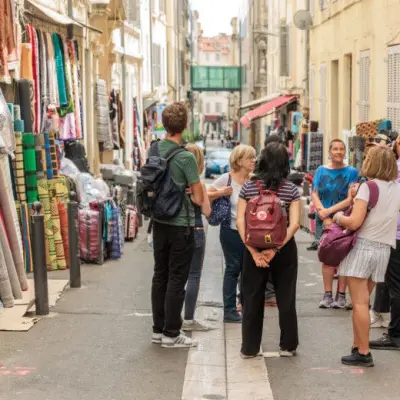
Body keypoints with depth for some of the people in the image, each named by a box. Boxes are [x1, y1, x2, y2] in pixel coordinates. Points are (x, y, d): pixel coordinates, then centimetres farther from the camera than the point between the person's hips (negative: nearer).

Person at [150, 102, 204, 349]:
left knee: (160, 276, 13)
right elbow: (199, 199, -13)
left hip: (159, 223, 6)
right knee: (177, 280, 1)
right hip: (181, 225, -6)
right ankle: (171, 334, 7)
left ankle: (158, 329, 20)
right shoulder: (186, 157, -17)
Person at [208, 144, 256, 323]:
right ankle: (229, 310, 11)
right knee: (233, 269, 3)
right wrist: (220, 193, -20)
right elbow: (206, 196, -6)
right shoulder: (226, 178, -8)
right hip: (231, 232, -4)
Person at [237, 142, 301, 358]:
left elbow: (240, 222, -9)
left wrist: (253, 251, -12)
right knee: (286, 298, 12)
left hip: (255, 247, 1)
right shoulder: (291, 189, -5)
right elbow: (294, 223, -14)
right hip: (284, 249, 0)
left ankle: (249, 347, 15)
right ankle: (287, 345, 19)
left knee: (252, 298, 10)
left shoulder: (248, 186, -3)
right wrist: (276, 247, -16)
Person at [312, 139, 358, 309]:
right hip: (324, 220, 2)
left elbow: (351, 198, -8)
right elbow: (314, 194, 2)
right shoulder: (321, 170, 8)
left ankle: (341, 295, 4)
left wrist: (329, 210, -15)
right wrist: (324, 215, -12)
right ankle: (327, 295, 7)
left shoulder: (352, 172, 0)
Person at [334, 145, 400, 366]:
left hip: (362, 246, -7)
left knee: (359, 302, -4)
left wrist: (339, 217, 1)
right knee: (362, 301, 15)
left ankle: (363, 353, -3)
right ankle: (358, 347, 17)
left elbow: (354, 223, -18)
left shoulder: (367, 186, -11)